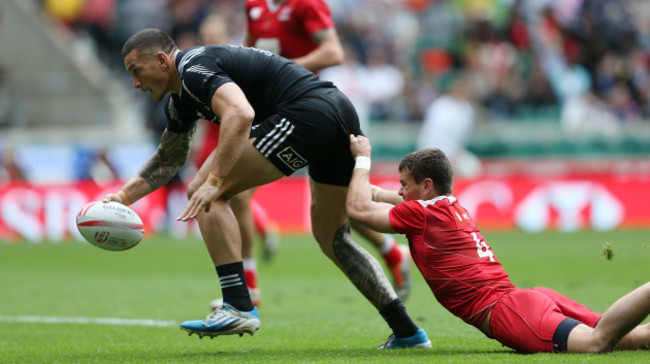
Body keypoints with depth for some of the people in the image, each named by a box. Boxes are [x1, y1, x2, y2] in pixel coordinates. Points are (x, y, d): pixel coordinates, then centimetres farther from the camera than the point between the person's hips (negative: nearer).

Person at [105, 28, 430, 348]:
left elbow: (241, 114, -26)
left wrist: (214, 182, -27)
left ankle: (238, 308, -11)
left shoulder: (194, 68, -7)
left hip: (308, 113, -11)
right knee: (332, 238, 22)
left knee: (201, 191, -6)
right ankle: (407, 332, 18)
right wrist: (124, 197, 28)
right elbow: (167, 159, 38)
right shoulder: (181, 100, 25)